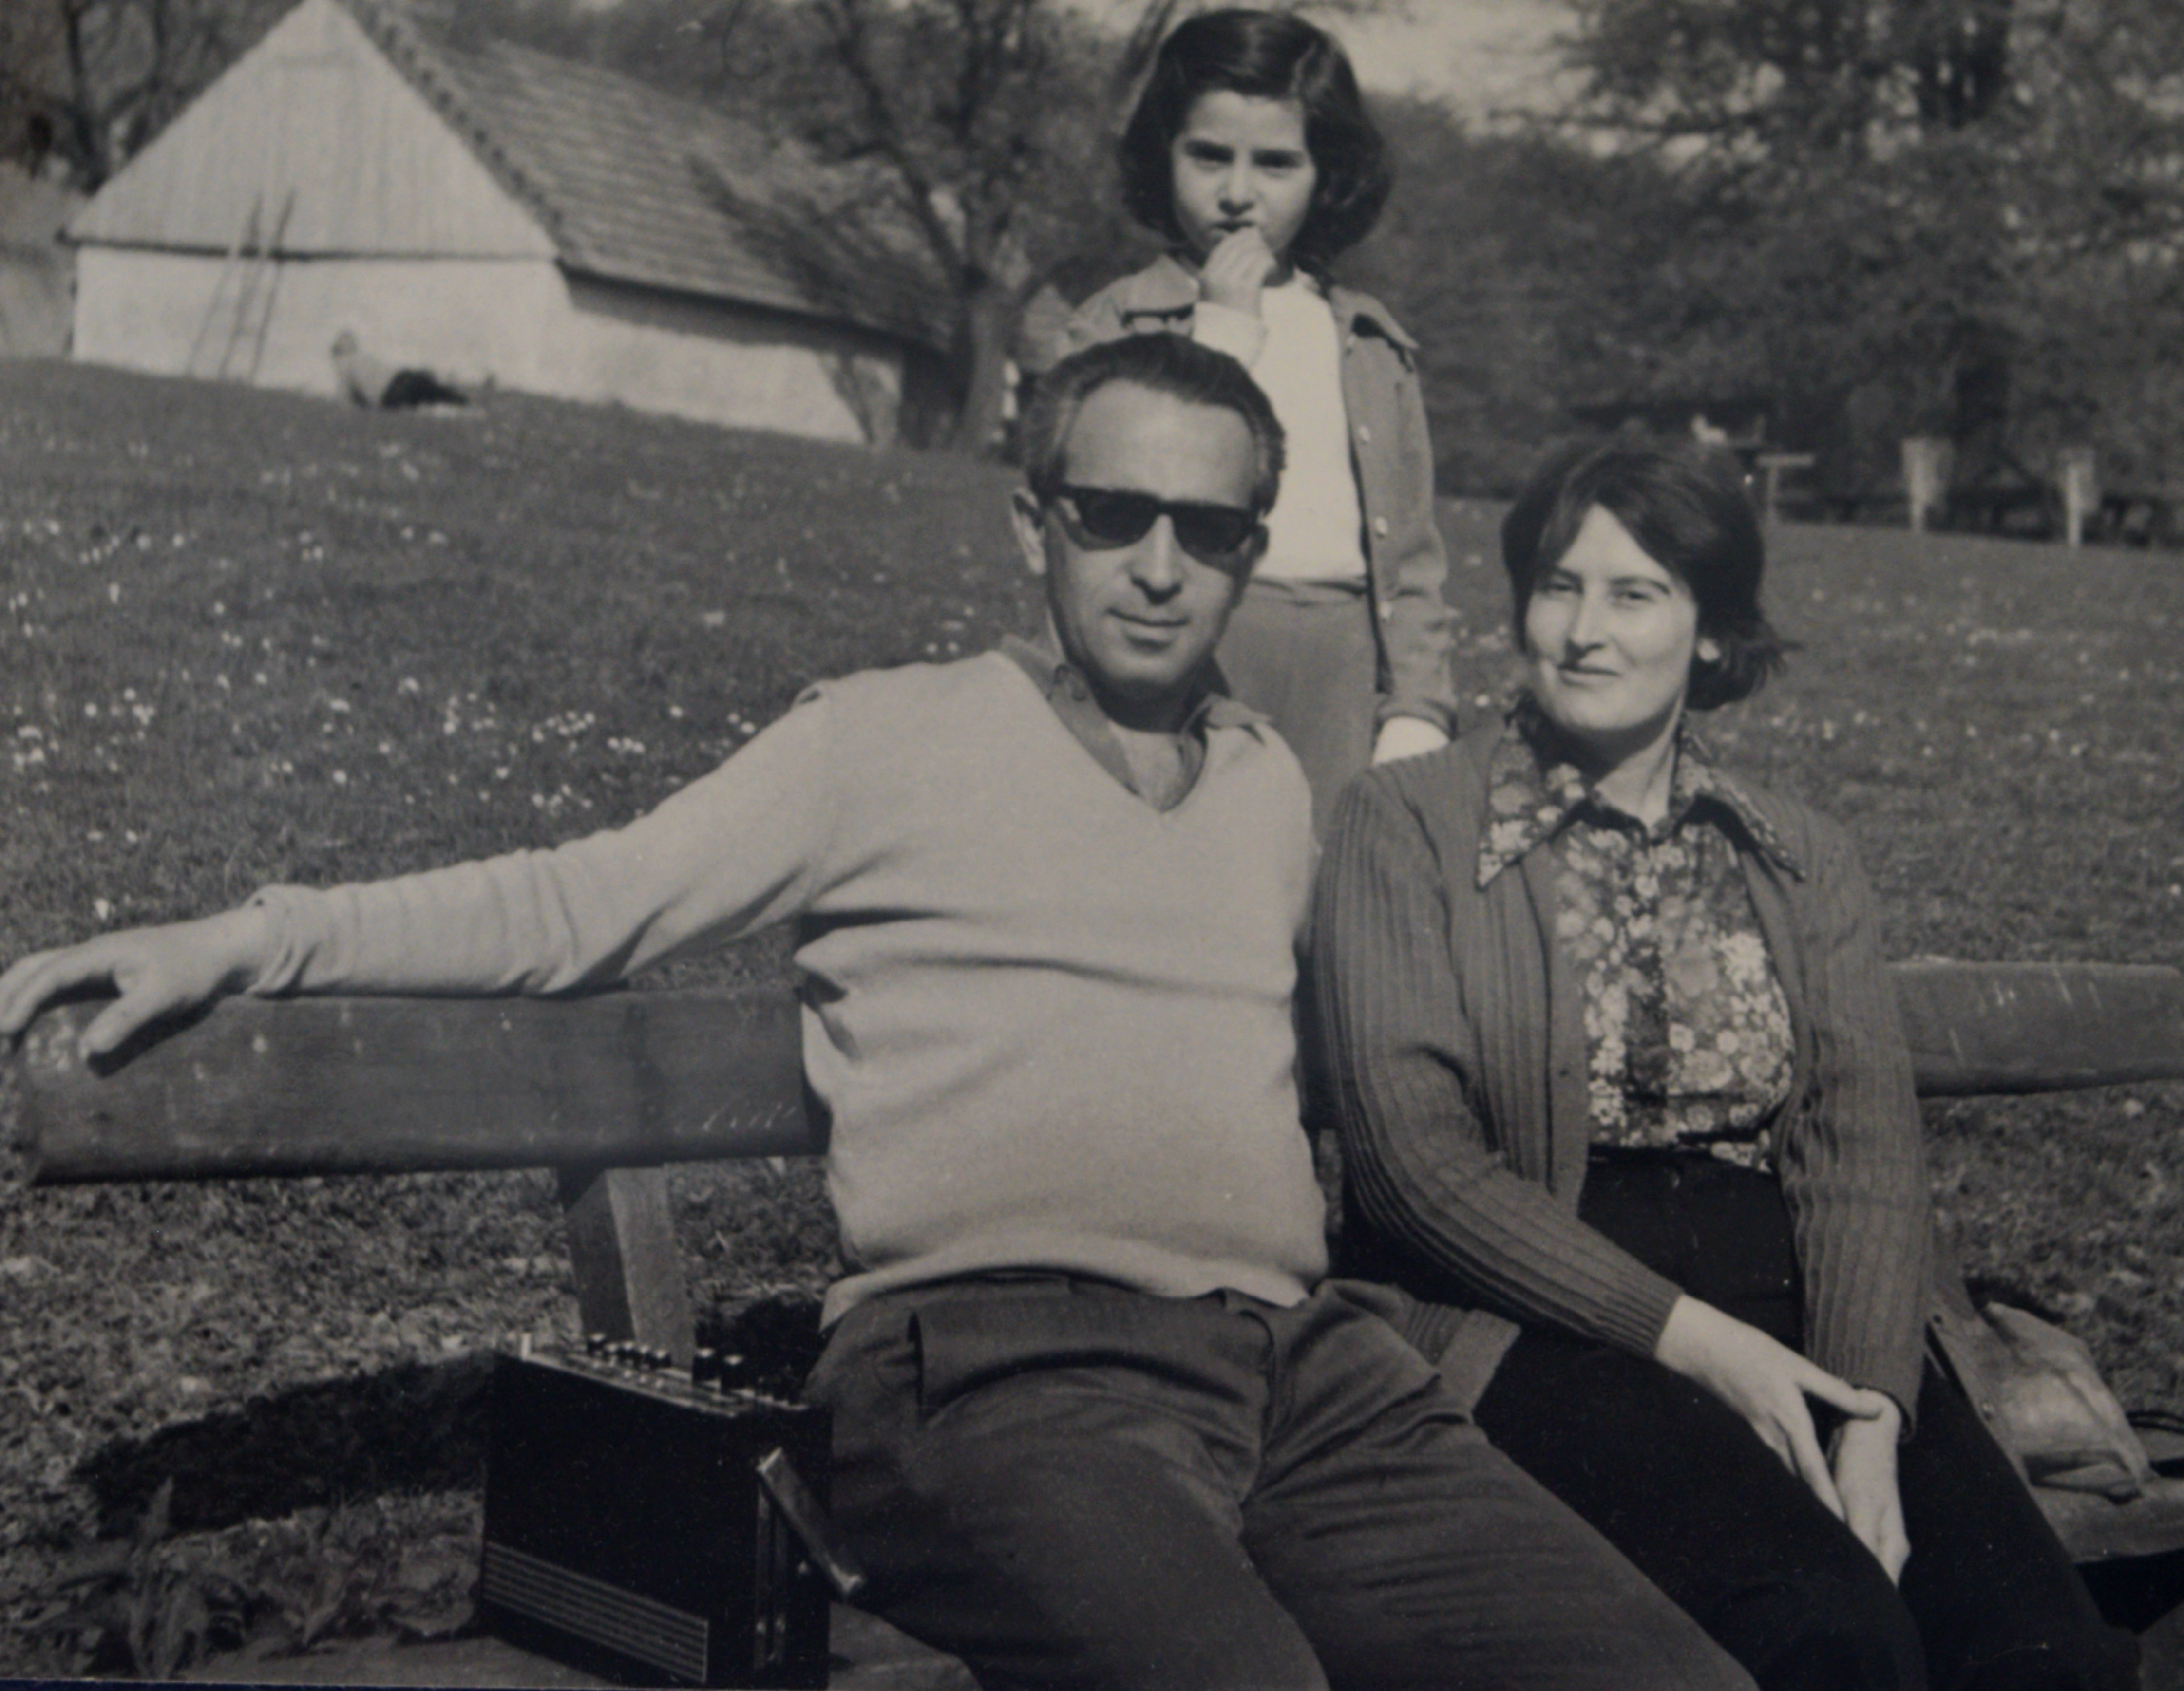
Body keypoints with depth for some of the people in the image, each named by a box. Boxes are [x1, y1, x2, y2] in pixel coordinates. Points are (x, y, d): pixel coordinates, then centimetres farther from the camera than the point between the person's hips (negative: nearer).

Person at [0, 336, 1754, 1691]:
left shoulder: (1275, 784, 24)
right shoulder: (891, 740, 10)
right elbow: (579, 906, 7)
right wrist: (242, 940, -3)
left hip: (1307, 1365, 6)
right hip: (1008, 1363, -5)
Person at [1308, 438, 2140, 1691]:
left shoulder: (1804, 859, 18)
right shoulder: (1410, 825, 6)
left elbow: (1870, 1142, 6)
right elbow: (1413, 1153, -4)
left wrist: (1870, 1418, -12)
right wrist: (1687, 1338, -12)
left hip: (1793, 1318, 4)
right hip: (1540, 1326, -3)